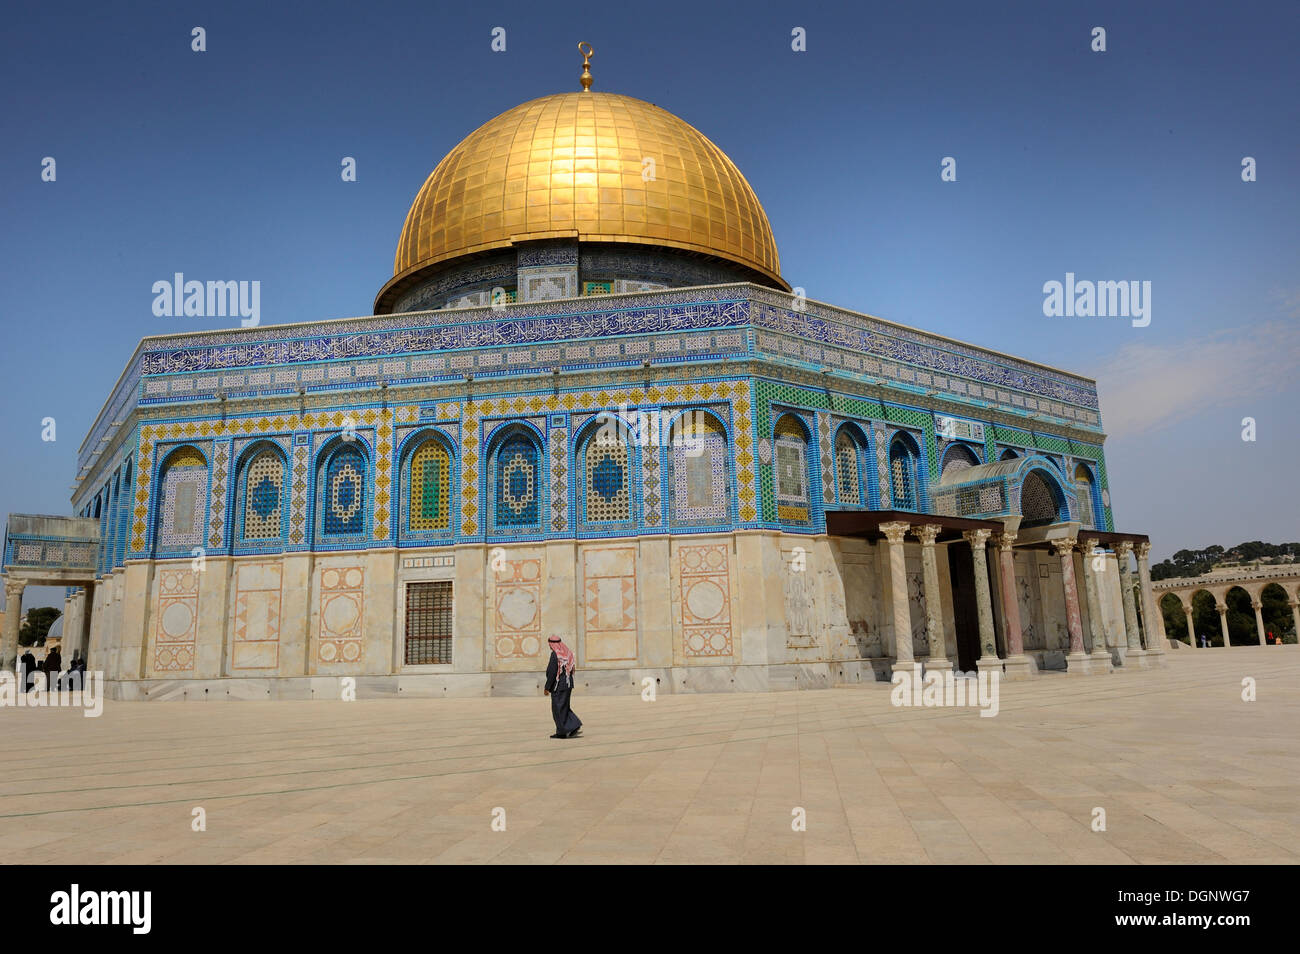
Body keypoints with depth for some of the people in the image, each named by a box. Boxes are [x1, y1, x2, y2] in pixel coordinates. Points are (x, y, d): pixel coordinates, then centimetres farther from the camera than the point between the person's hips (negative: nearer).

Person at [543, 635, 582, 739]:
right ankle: (576, 725, 7)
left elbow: (552, 673, -18)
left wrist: (547, 687, -12)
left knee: (558, 708, 3)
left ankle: (562, 732, 7)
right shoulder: (568, 652, 8)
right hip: (568, 684, 8)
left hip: (558, 685, -8)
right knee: (563, 707, 17)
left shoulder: (555, 654, -16)